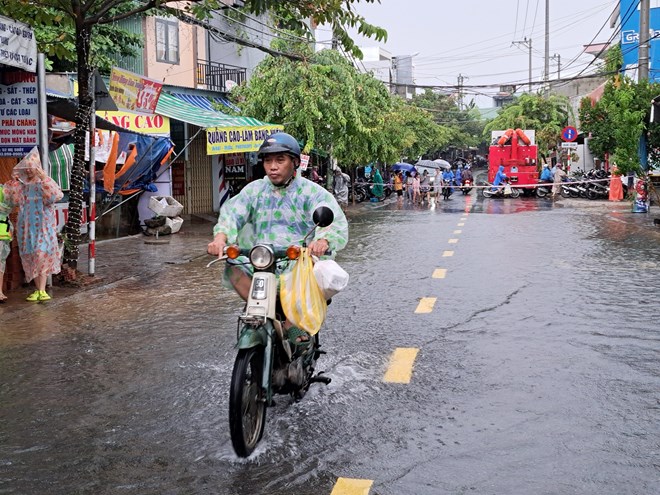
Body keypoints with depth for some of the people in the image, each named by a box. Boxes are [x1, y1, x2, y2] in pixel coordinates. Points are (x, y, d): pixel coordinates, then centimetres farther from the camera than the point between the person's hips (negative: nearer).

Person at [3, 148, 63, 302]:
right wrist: (13, 181, 0)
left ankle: (42, 290, -13)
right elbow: (12, 200, 6)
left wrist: (44, 178, -24)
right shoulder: (21, 185, 11)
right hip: (26, 226, 5)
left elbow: (56, 196, -19)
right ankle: (38, 289, 11)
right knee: (30, 256, 4)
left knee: (42, 254, -12)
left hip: (42, 225, -5)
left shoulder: (44, 184, -2)